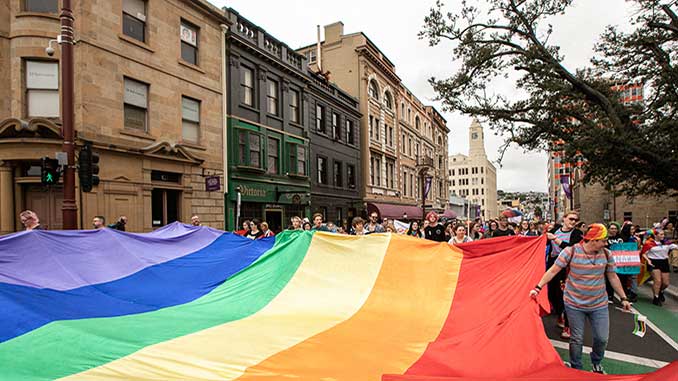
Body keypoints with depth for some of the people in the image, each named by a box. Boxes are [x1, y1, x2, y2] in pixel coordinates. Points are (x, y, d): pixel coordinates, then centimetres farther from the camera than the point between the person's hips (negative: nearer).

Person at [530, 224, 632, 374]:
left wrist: (623, 298, 11)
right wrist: (538, 287, -16)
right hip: (574, 304, -3)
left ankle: (596, 363, 40)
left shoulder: (606, 254, -3)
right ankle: (576, 369, 29)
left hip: (599, 304, 3)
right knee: (577, 339, 7)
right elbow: (553, 271, -12)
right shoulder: (570, 251, -15)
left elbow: (613, 277, 9)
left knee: (602, 338, 9)